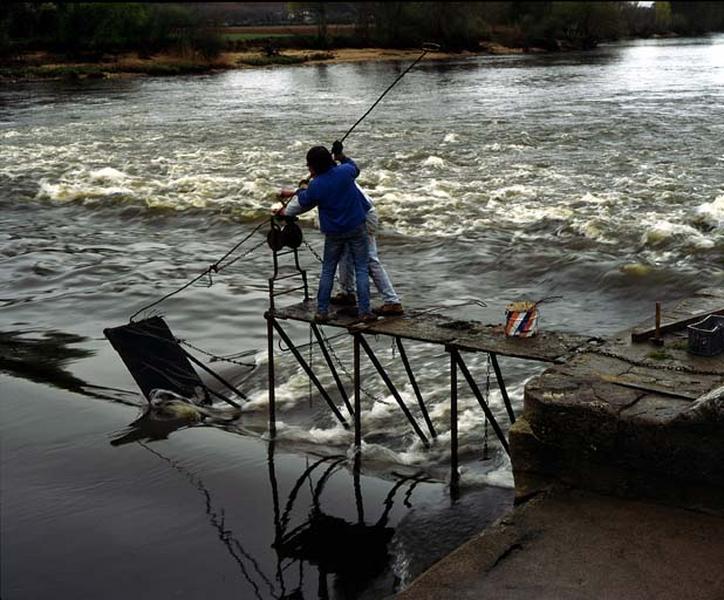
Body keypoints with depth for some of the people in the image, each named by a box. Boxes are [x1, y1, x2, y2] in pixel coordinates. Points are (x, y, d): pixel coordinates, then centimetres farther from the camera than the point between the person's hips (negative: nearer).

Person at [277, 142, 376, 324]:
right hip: (357, 228, 0)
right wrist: (342, 157, 27)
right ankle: (364, 312, 0)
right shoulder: (345, 171, -10)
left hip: (334, 233, 0)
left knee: (327, 271, 13)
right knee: (361, 270, 3)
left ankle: (322, 311, 13)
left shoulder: (314, 187, -13)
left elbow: (301, 204, 6)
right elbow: (355, 168, 15)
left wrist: (301, 190, 25)